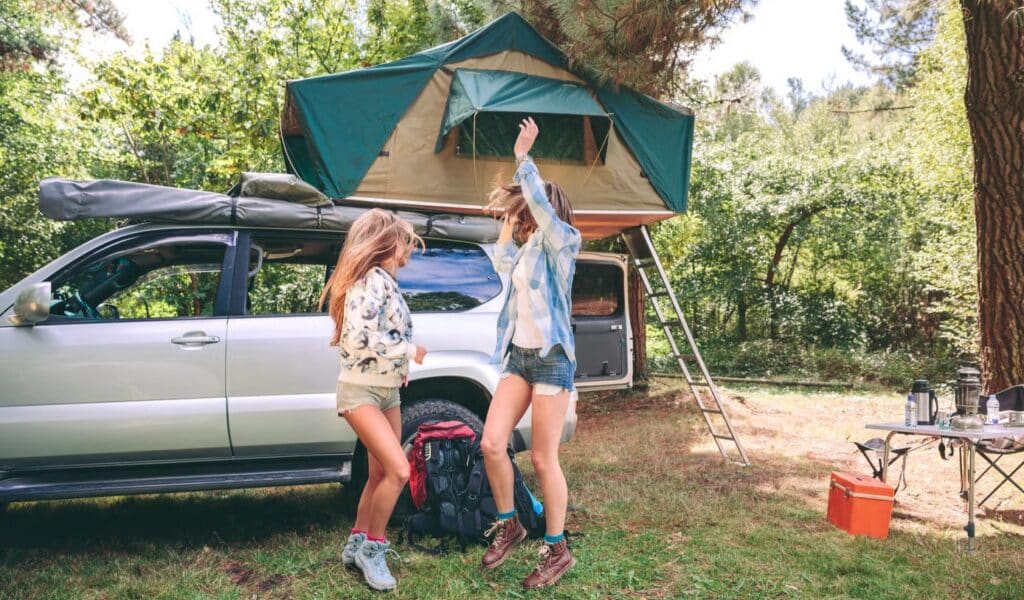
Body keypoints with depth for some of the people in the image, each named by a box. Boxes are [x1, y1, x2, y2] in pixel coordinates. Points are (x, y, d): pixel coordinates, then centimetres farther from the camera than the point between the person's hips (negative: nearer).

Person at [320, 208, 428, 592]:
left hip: (388, 391, 10)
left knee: (381, 474, 11)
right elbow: (360, 338, -27)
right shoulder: (372, 280, -17)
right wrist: (409, 352, -16)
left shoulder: (385, 282, 14)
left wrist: (399, 366, 4)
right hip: (360, 391, -10)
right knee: (398, 470, -17)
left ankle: (357, 544, 26)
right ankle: (372, 548, 1)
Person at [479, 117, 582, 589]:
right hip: (518, 356, 7)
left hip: (551, 357, -7)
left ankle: (557, 551, 12)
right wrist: (509, 219, 30)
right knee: (491, 443, -2)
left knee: (543, 458, -3)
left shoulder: (561, 241, -6)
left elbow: (540, 199, -24)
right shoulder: (529, 248, 16)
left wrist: (523, 154, -19)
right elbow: (501, 260, 37)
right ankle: (508, 524, 19)